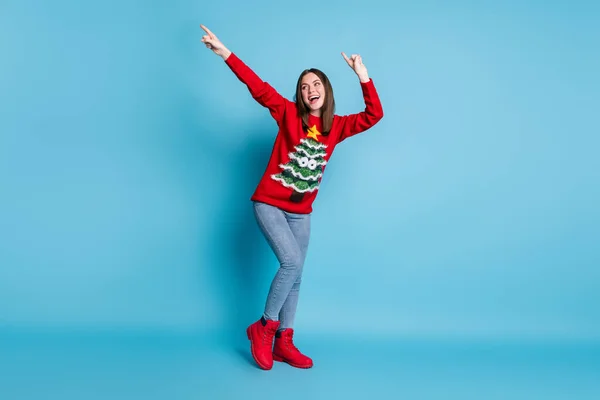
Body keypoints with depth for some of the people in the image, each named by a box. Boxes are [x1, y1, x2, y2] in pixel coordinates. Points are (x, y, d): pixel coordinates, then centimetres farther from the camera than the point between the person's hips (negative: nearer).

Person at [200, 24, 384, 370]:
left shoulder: (337, 126, 3)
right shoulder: (289, 113, -6)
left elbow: (374, 114, -3)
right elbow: (259, 87, -14)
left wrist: (363, 75, -13)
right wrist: (226, 54, -22)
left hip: (301, 212, 5)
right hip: (269, 204, -4)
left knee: (295, 276, 7)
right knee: (292, 262, -18)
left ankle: (284, 342, 19)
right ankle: (264, 327, 3)